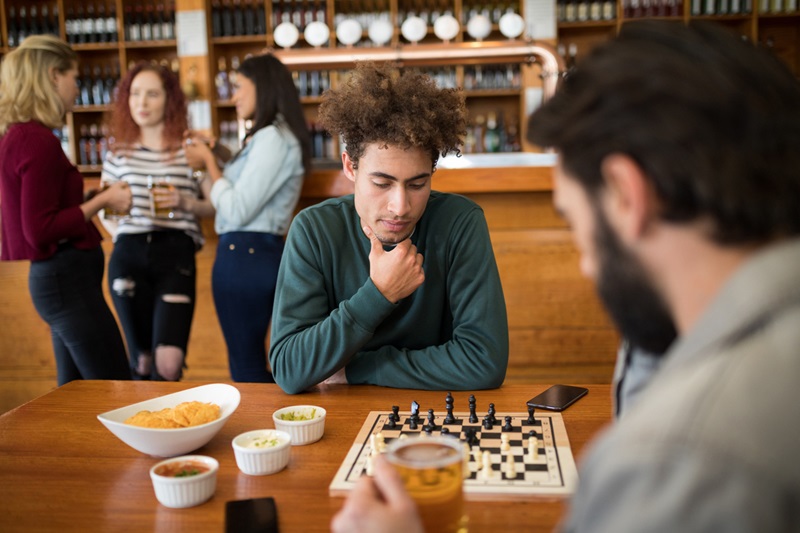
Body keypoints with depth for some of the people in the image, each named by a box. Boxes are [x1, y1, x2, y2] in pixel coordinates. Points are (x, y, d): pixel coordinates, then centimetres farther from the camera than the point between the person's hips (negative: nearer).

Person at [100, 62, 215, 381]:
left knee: (168, 362, -15)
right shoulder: (118, 149, 11)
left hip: (175, 253, -3)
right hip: (128, 255, 3)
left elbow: (214, 206, 6)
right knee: (142, 360, 11)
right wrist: (118, 231, 1)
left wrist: (185, 202, -13)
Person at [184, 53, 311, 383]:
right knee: (252, 362, 16)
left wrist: (210, 163, -4)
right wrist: (212, 163, 11)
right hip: (261, 253, 10)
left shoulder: (274, 138, -13)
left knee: (246, 367, -2)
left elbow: (237, 211, -16)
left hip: (245, 255, -10)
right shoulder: (267, 137, 18)